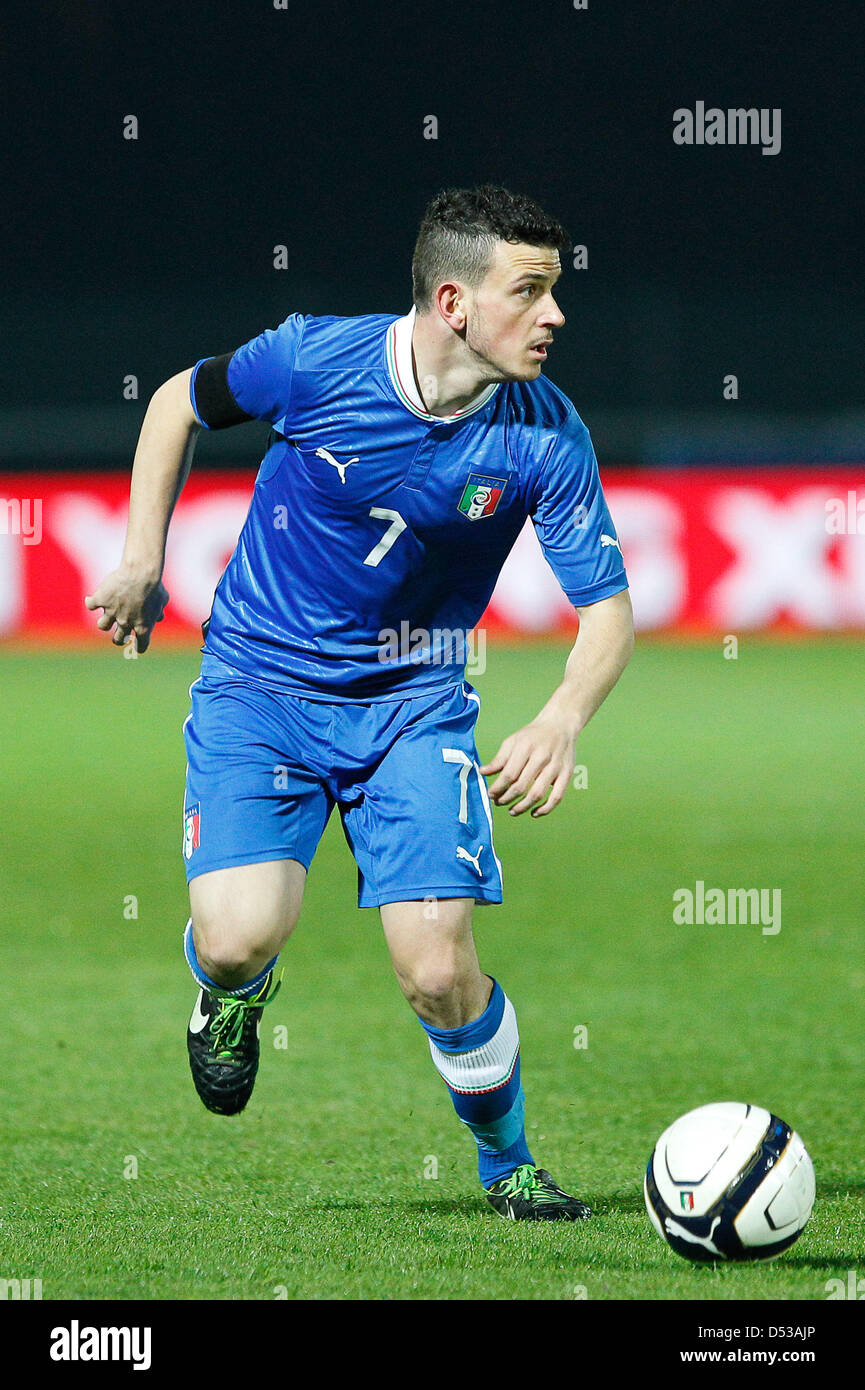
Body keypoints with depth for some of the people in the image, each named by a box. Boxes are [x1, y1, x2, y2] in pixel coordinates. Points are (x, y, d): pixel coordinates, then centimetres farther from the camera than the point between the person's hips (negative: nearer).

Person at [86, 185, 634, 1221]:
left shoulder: (546, 437, -14)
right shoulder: (316, 359, -17)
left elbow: (608, 608, -10)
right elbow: (181, 402, 3)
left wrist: (561, 724, -29)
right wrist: (141, 562, 2)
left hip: (414, 701, 1)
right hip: (259, 684, -1)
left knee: (438, 972, -11)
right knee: (240, 937, -21)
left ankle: (508, 1165, 17)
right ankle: (232, 997, 19)